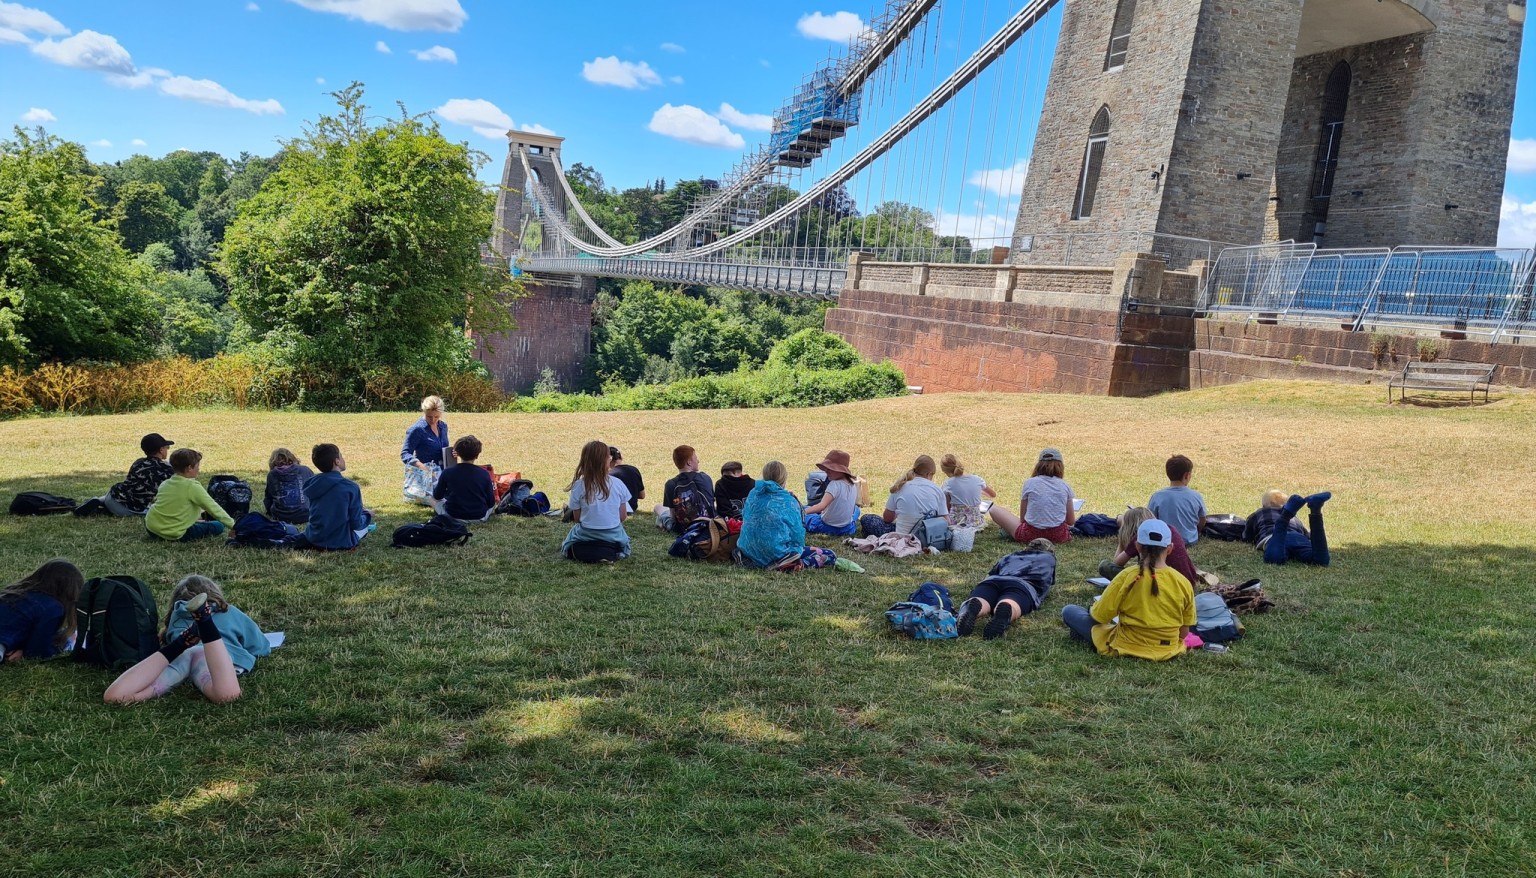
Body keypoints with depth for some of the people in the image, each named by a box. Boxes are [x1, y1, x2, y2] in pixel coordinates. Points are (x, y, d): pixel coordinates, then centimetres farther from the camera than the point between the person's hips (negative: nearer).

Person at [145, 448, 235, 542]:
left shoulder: (165, 483, 8)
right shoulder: (193, 487, -12)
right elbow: (213, 508, -11)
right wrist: (233, 525, -6)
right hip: (173, 534, -8)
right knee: (218, 526, -4)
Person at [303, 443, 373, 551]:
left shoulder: (311, 484, -4)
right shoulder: (350, 487, -20)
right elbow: (356, 524, -14)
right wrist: (368, 516, 8)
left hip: (313, 542, 4)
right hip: (341, 544, -4)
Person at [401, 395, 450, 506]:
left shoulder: (443, 426, 8)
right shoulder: (417, 429, -13)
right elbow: (405, 453, -16)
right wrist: (418, 463, -37)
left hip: (440, 471, 7)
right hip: (424, 472, -7)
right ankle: (412, 495, 10)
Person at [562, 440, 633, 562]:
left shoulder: (579, 485, -11)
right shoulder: (617, 484, -9)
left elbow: (577, 518, -4)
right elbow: (623, 516, -1)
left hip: (585, 537, -1)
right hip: (613, 538, 1)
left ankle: (586, 552, 0)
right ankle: (610, 554, 2)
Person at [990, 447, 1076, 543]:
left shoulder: (1029, 483, 0)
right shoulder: (1065, 486, 5)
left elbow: (1022, 518, 4)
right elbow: (1070, 521, 10)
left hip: (1031, 535, -1)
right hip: (1058, 536, 1)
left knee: (994, 510, 16)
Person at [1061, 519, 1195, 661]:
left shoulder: (1127, 577, -19)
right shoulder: (1183, 583, -10)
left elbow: (1099, 616, -10)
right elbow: (1183, 632, -2)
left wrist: (1095, 608, 13)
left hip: (1128, 648, -4)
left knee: (1069, 611, 7)